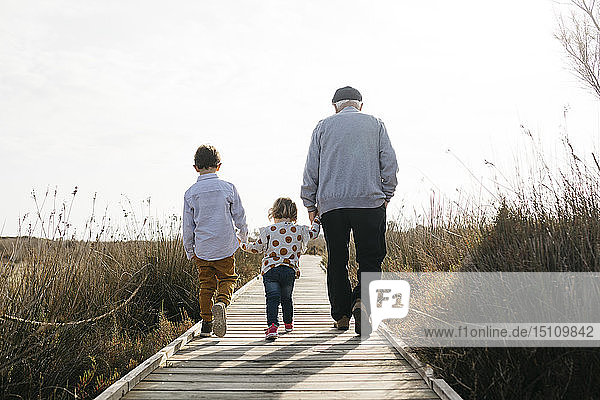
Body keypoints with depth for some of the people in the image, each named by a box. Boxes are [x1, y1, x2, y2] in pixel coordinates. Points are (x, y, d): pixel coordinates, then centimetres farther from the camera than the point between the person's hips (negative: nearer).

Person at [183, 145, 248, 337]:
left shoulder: (191, 193, -1)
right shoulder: (228, 188, -4)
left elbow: (188, 226, 4)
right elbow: (240, 217, 1)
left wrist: (189, 251, 15)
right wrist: (243, 236, 20)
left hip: (201, 249, 1)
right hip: (225, 248, -1)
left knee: (206, 284, 12)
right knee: (227, 279, 12)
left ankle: (206, 323, 14)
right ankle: (221, 302, -18)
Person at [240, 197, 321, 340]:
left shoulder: (268, 230, -1)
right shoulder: (299, 230, 4)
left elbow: (257, 247, 7)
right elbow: (313, 233, 22)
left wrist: (244, 246, 26)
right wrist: (316, 221, 42)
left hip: (270, 269, -2)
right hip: (290, 269, 2)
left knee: (272, 299, -3)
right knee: (286, 298, 21)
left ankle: (272, 326, -19)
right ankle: (289, 323, 37)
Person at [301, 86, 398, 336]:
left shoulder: (323, 126, 12)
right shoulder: (375, 124, 11)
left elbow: (310, 170, 9)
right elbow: (390, 163, 5)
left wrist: (310, 205, 15)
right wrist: (386, 196, 14)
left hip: (331, 204, 1)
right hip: (370, 201, -1)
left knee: (337, 260, 10)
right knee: (370, 258, 3)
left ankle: (341, 314, 12)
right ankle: (362, 300, -20)